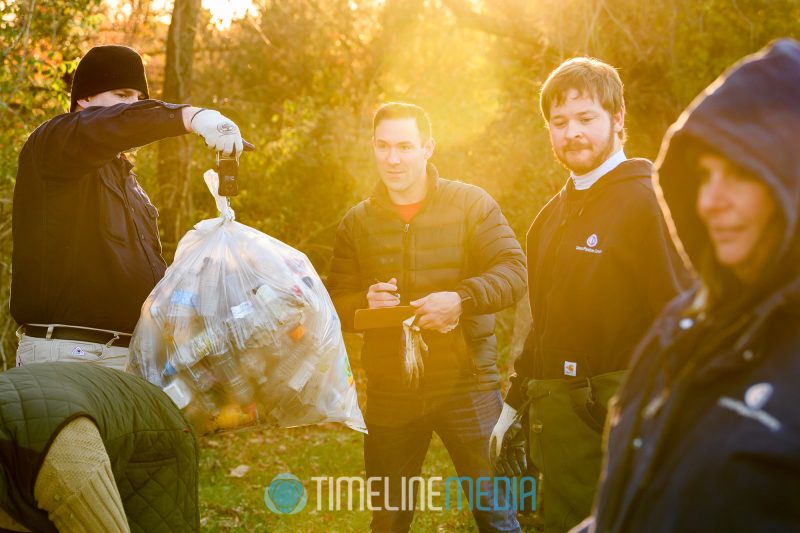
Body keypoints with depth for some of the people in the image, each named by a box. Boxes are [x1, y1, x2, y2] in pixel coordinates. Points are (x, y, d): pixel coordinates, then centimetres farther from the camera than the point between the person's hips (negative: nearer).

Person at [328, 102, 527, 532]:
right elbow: (335, 304, 9)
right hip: (389, 395, 3)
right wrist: (364, 303, -14)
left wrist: (461, 298, -26)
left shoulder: (471, 203, -1)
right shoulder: (357, 223, 7)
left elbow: (514, 270, -10)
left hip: (466, 386, -3)